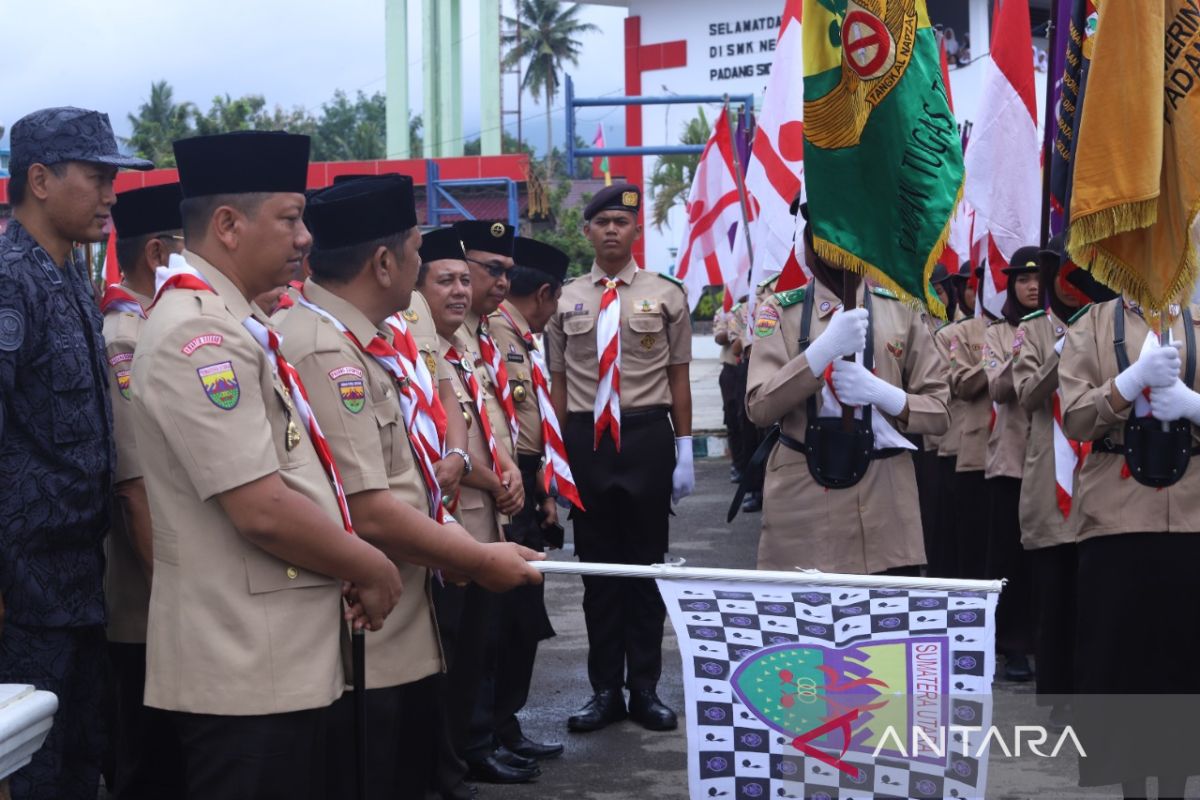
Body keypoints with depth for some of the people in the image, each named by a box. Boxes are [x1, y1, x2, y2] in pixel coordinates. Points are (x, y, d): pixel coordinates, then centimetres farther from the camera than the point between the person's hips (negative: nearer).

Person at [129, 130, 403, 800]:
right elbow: (264, 510, -24)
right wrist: (373, 569, -10)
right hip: (245, 666, -10)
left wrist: (352, 568, 10)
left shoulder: (230, 322, 14)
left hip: (281, 655, 10)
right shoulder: (199, 333, -18)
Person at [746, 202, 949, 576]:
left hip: (886, 508, 2)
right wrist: (825, 348, -20)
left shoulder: (901, 310, 9)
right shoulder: (780, 311, 4)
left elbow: (940, 411, 6)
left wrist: (882, 393, -13)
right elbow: (760, 408, -8)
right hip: (802, 508, -1)